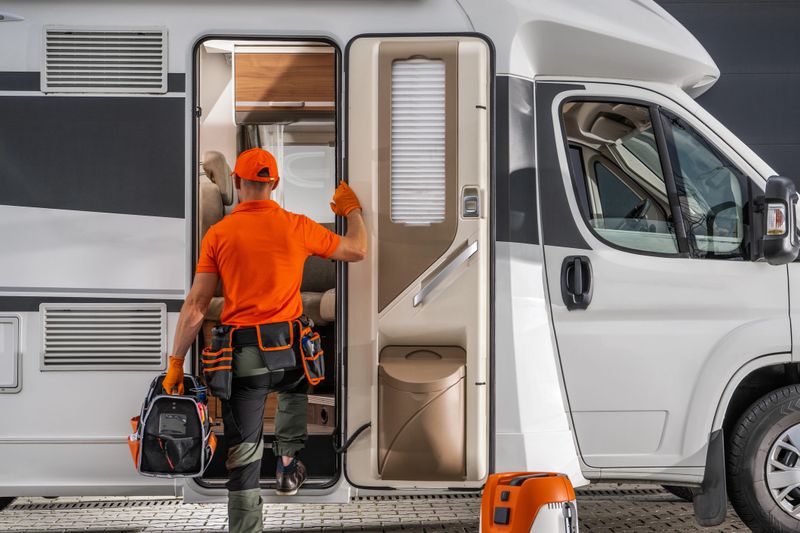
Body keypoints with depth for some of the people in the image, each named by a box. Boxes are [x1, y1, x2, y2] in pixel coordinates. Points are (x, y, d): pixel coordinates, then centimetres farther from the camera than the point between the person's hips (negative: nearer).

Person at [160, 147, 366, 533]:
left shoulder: (218, 234, -1)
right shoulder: (297, 227, -1)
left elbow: (195, 305, -2)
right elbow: (357, 251, 13)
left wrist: (175, 363, 4)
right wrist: (352, 209, 30)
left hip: (242, 357, -1)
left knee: (242, 456, 6)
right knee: (295, 386, 37)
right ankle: (287, 463, 29)